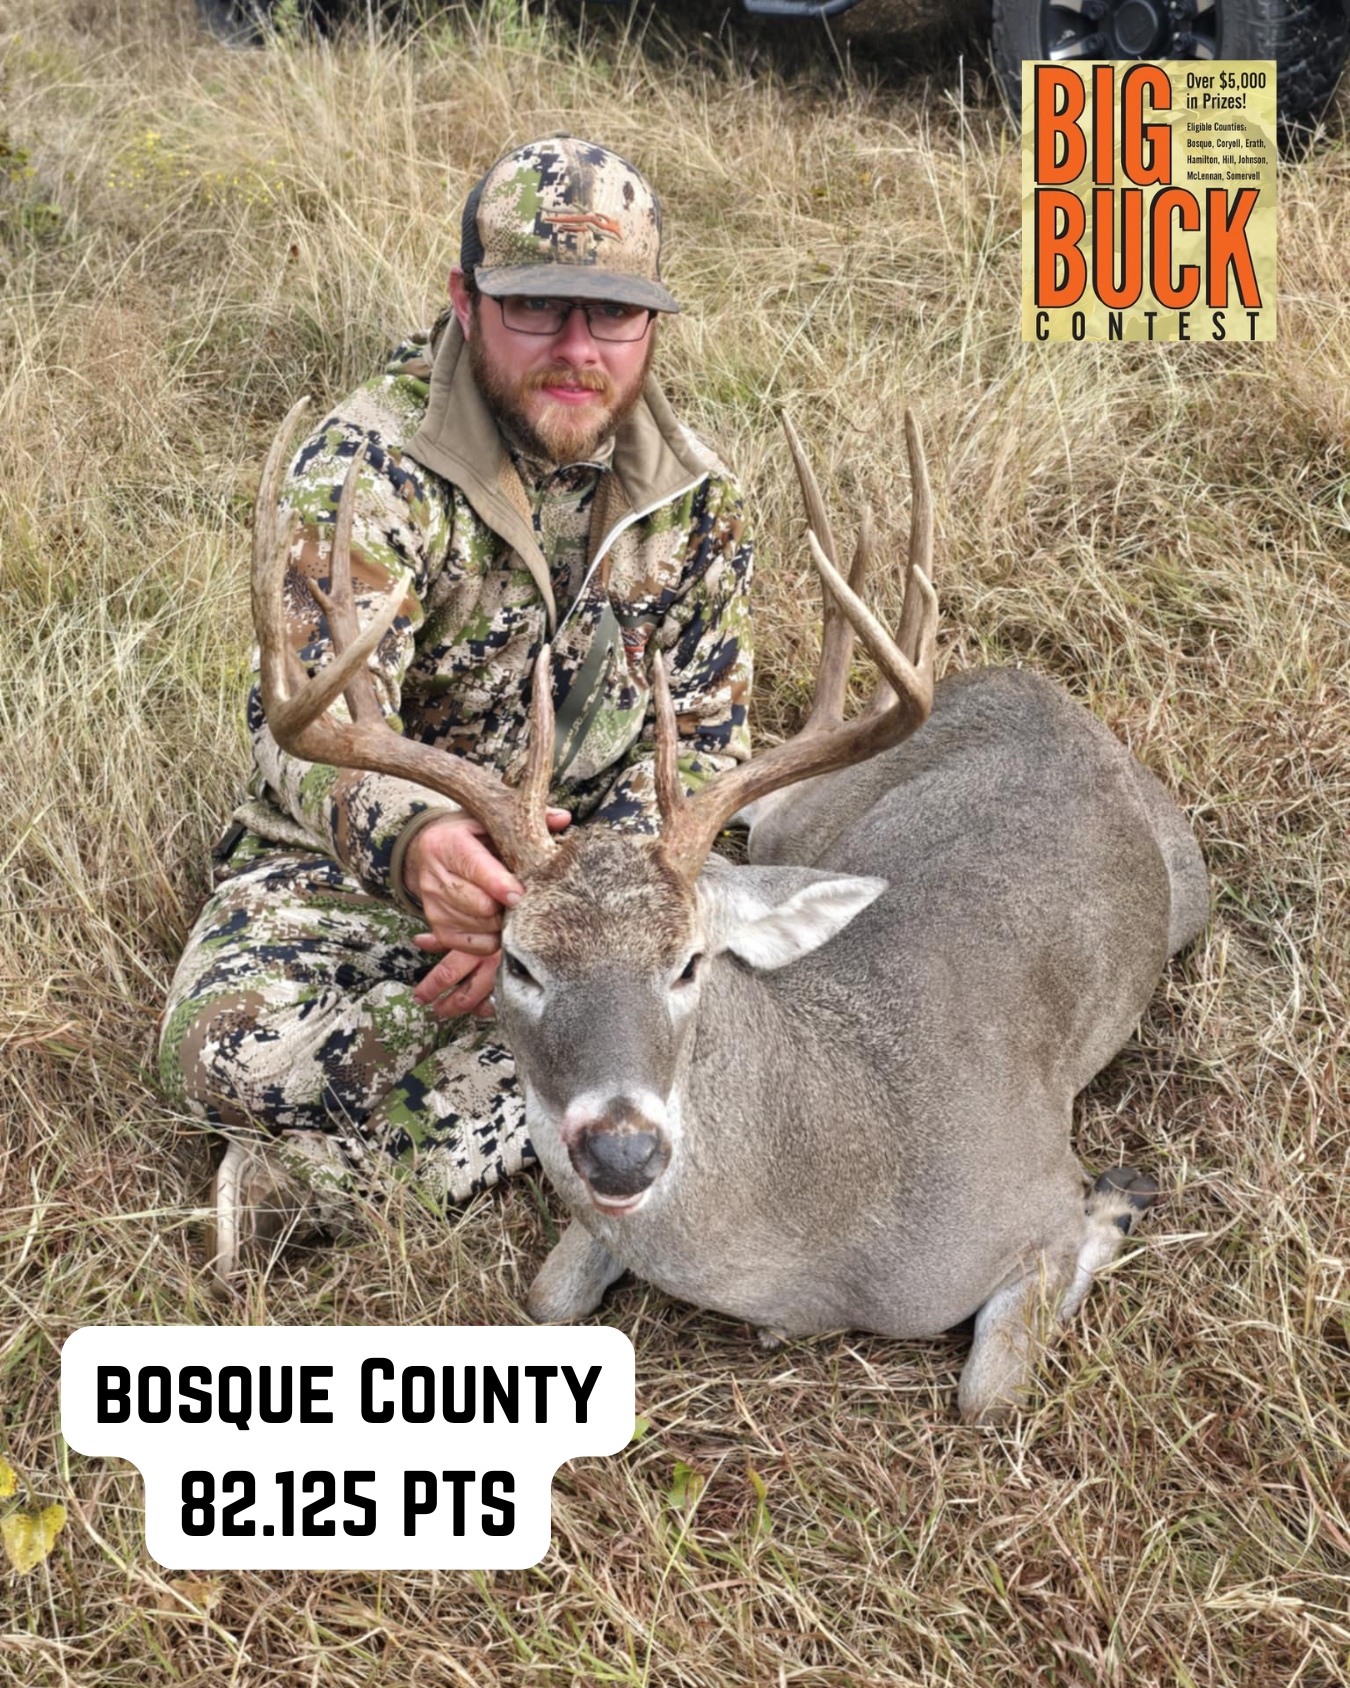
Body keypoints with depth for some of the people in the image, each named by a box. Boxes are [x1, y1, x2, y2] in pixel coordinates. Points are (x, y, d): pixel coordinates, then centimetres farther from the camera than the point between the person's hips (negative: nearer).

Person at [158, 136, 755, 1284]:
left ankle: (341, 1168, -19)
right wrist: (411, 842, -55)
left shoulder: (696, 494, -4)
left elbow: (704, 749, -3)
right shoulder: (367, 469, -18)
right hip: (357, 864, -4)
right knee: (225, 1046, -32)